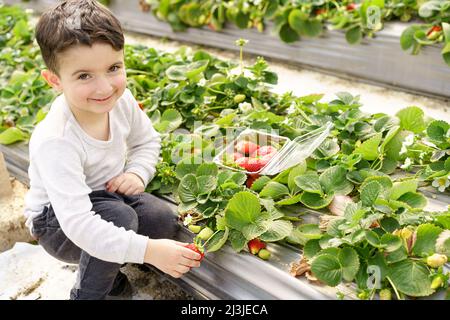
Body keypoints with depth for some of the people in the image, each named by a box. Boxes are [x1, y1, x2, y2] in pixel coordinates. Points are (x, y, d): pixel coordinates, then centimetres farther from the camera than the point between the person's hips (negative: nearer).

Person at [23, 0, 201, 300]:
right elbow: (78, 224, -39)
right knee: (121, 218, -33)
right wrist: (148, 250, -43)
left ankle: (107, 269, 11)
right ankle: (86, 293, -5)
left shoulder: (122, 101, -16)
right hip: (57, 221, -6)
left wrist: (138, 172, -15)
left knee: (163, 220, -18)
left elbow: (147, 140, 6)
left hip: (106, 195, 6)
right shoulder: (55, 142, -35)